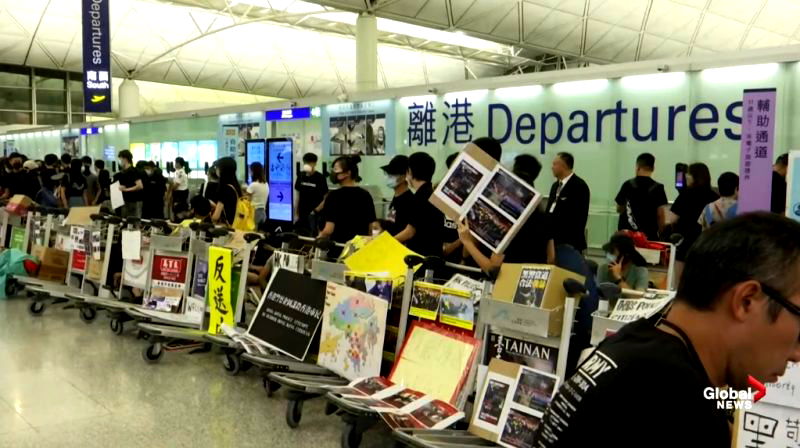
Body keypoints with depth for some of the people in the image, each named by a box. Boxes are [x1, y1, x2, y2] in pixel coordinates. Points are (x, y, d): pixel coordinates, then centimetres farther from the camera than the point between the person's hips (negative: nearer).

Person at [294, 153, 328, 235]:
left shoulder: (320, 178, -8)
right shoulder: (301, 176, 4)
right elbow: (298, 195, 11)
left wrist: (315, 211, -15)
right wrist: (296, 214, 8)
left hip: (315, 216, -4)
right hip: (302, 215, 4)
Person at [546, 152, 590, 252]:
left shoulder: (579, 186, -11)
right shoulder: (555, 185, 16)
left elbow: (580, 216, -16)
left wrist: (574, 240, -18)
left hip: (570, 241, -8)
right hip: (553, 239, 8)